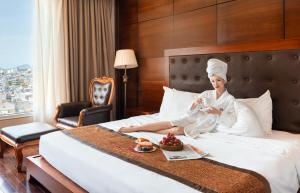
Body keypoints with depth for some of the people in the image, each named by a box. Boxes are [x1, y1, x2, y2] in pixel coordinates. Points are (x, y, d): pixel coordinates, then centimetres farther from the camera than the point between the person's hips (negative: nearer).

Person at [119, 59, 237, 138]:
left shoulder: (229, 99, -2)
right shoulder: (206, 94, 8)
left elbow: (231, 121, -12)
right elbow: (190, 113, 4)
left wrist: (218, 112, -26)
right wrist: (195, 104, -18)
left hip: (206, 124, -3)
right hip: (193, 118, 4)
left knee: (178, 130, -30)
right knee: (168, 123, -18)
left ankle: (144, 131, -22)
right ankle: (134, 128, -16)